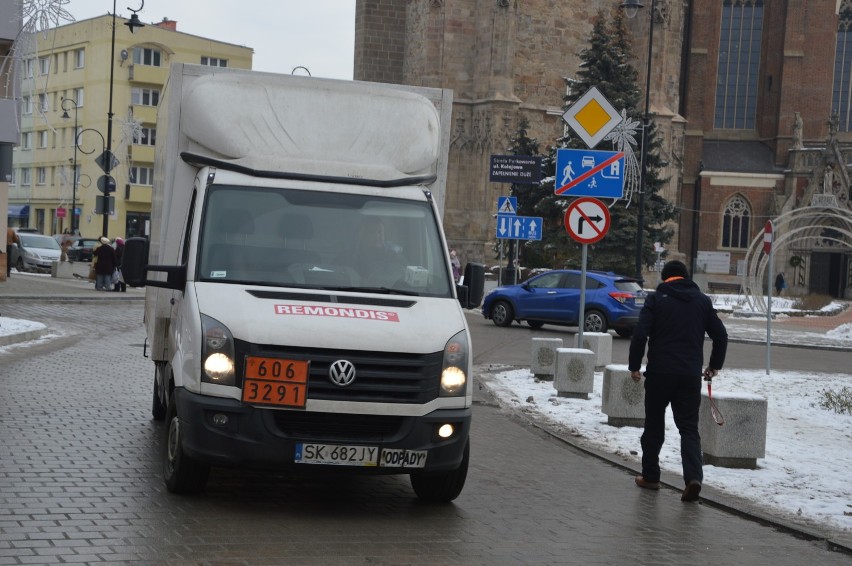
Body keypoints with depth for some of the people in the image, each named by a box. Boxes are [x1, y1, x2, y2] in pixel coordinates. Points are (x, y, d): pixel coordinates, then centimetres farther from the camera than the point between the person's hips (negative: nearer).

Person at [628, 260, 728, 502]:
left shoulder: (656, 299, 0)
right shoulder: (702, 301, 10)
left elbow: (640, 334, -10)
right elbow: (721, 335, 10)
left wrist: (634, 366, 0)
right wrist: (714, 365, 22)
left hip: (659, 373, -2)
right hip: (691, 374, 2)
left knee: (654, 425, 12)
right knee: (689, 428, 4)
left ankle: (650, 476, 19)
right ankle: (693, 477, -15)